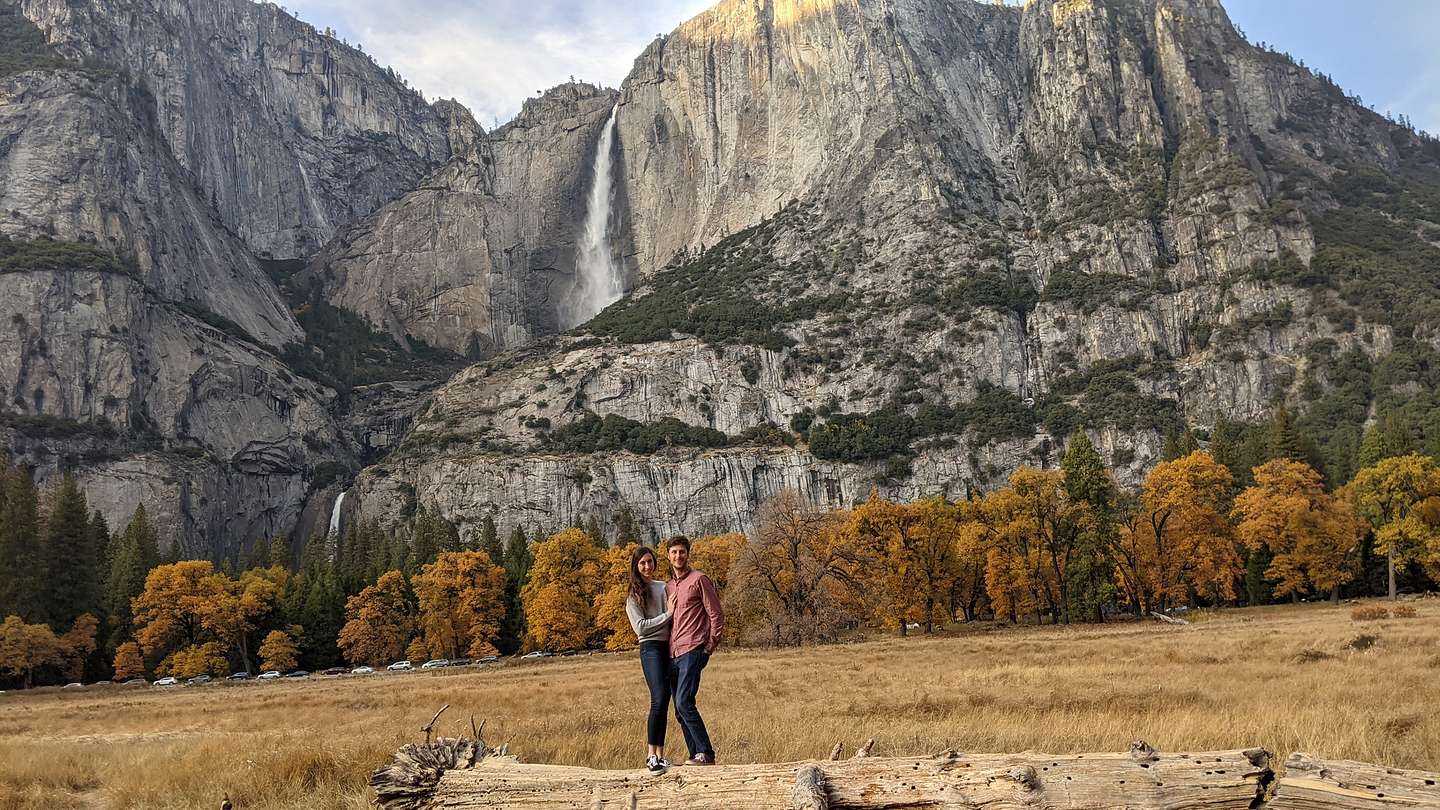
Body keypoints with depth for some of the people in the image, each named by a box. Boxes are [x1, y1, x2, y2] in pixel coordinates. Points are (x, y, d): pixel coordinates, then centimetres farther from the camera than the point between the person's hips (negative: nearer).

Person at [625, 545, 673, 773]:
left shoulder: (664, 587, 17)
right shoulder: (633, 596, 4)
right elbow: (640, 626, -6)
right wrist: (667, 616, -9)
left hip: (670, 647, 5)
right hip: (651, 648, -5)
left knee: (664, 703, 5)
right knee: (659, 699, -19)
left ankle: (660, 755, 9)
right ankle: (651, 755, -18)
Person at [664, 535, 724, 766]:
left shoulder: (699, 580, -2)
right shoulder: (668, 586, 18)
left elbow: (717, 615, -4)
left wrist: (709, 647, -7)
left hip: (692, 651, -8)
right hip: (673, 654, 8)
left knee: (684, 703, -18)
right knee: (680, 710, 6)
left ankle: (706, 753, -13)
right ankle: (697, 755, 12)